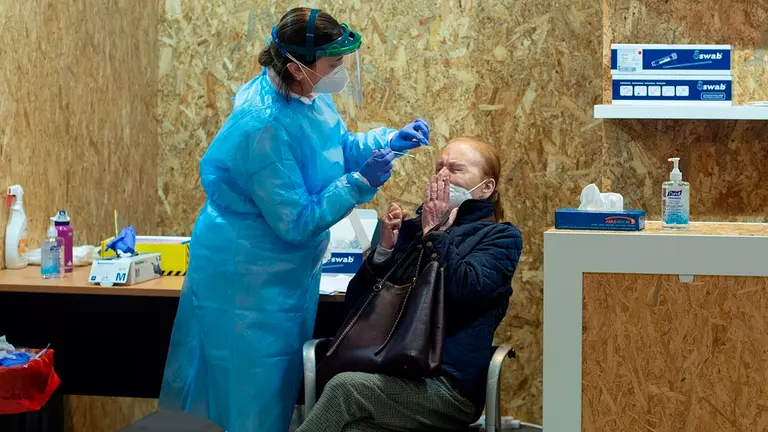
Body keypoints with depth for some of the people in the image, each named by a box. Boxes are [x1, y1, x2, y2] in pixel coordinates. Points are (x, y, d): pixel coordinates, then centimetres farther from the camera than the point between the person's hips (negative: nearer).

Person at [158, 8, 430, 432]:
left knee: (280, 386, 19)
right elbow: (296, 222, -24)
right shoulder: (264, 127, -29)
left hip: (287, 271, 9)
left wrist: (391, 140, -2)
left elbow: (340, 148, 15)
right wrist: (359, 182, -24)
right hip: (247, 281, -9)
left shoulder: (308, 95, -4)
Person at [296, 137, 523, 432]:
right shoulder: (411, 228, 20)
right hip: (385, 371, 3)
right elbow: (355, 304, 15)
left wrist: (434, 232, -2)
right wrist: (385, 247, 1)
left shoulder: (501, 237, 9)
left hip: (448, 385, -3)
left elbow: (465, 290, -13)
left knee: (345, 387, -30)